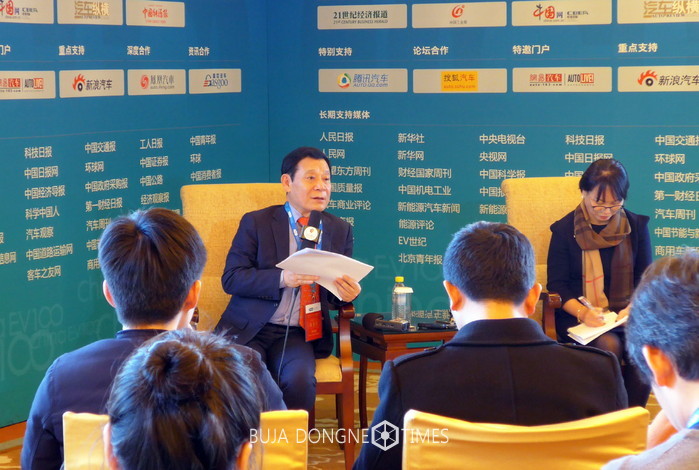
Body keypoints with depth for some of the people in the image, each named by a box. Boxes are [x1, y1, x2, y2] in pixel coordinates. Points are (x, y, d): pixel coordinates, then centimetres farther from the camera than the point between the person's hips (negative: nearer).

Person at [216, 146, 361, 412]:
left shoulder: (340, 231, 12)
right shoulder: (256, 223, 3)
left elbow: (335, 291, 15)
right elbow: (231, 278, -5)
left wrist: (346, 294, -11)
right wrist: (281, 279, -21)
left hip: (298, 334, 2)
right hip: (249, 329, -2)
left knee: (299, 379, -29)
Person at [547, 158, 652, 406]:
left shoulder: (636, 226, 7)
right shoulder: (564, 230, 1)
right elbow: (557, 285, -1)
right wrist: (582, 312, -20)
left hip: (626, 313, 2)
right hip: (577, 316, -2)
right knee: (609, 345, -33)